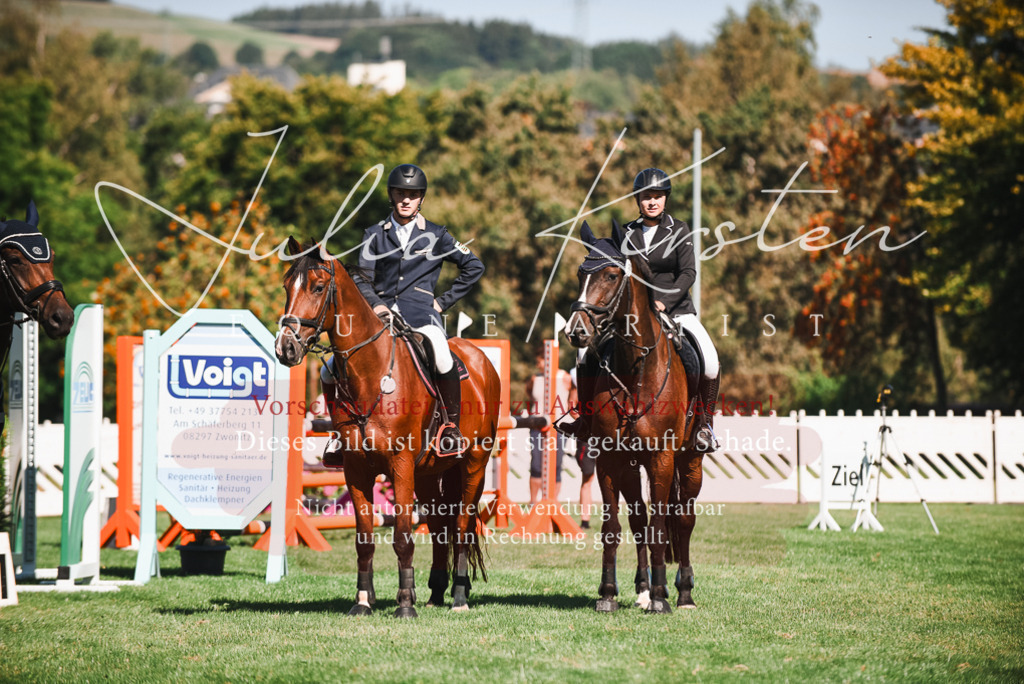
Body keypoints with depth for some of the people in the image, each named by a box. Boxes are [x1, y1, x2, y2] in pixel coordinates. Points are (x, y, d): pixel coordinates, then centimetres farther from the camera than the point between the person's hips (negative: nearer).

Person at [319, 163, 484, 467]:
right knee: (331, 371, -9)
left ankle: (452, 427, -21)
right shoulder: (375, 235, 13)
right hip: (380, 312, 3)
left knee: (441, 354, -37)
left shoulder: (435, 235, 10)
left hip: (420, 312, -3)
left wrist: (445, 300, 7)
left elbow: (474, 266, 13)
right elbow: (362, 280, 11)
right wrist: (376, 304, -9)